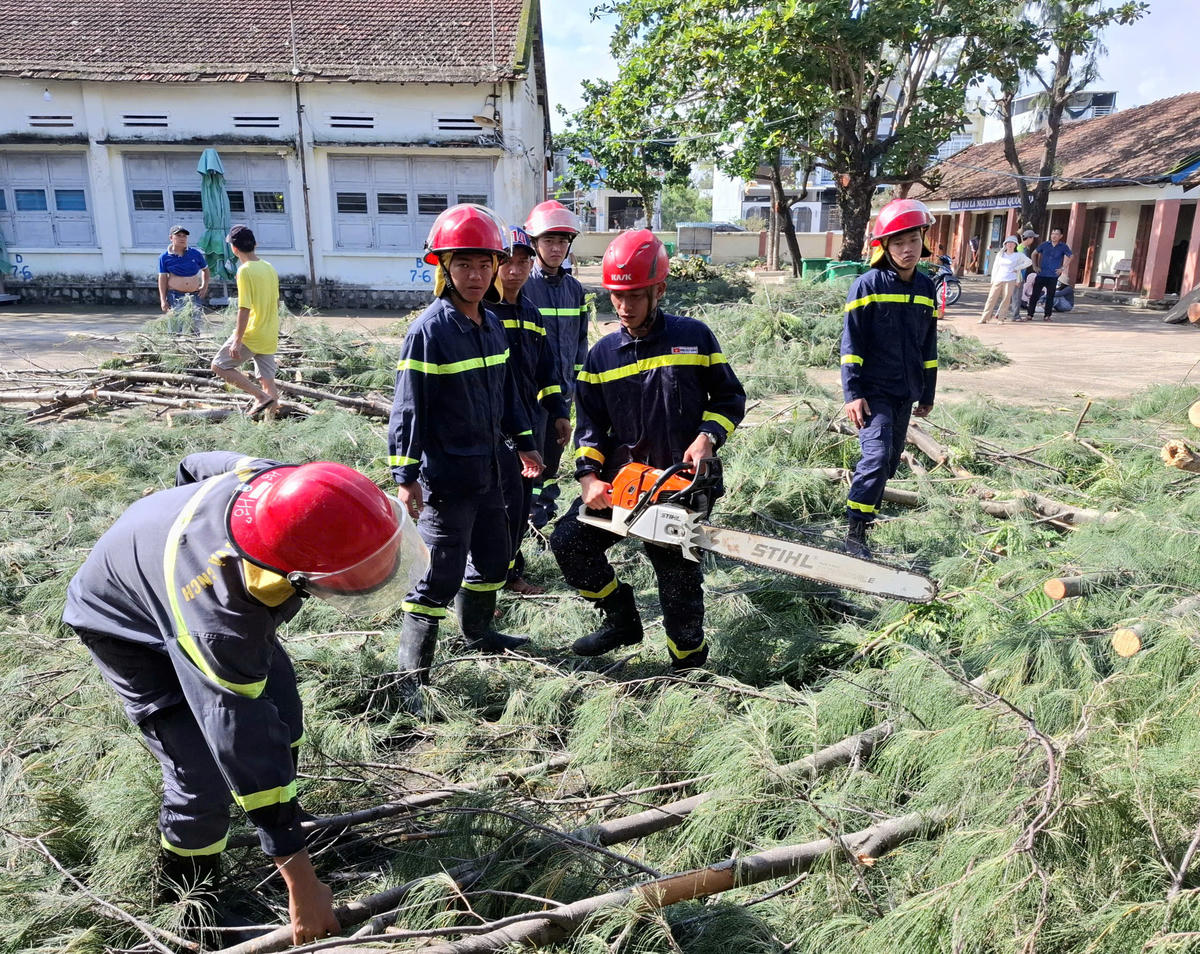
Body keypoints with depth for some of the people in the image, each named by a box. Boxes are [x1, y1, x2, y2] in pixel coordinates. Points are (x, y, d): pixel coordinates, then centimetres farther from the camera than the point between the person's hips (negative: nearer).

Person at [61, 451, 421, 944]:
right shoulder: (217, 617, -47)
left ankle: (283, 814, 37)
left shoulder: (283, 484, -32)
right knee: (205, 777, -12)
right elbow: (243, 743, -39)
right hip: (129, 624, -6)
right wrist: (300, 881, -32)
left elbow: (197, 465, -10)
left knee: (278, 706, 9)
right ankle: (185, 907, 16)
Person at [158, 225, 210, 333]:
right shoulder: (165, 257, -1)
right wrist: (163, 300, -4)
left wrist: (205, 286, 7)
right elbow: (162, 278, 0)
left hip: (194, 295, 2)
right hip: (175, 295, -2)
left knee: (195, 324, 1)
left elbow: (205, 269, 19)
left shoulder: (196, 254, 4)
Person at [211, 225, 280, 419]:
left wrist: (237, 340, -18)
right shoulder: (269, 268, 7)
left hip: (251, 336, -7)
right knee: (268, 379, 10)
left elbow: (244, 308, -20)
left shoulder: (245, 270, -16)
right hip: (270, 337, 7)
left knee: (219, 366, 5)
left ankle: (261, 396, -5)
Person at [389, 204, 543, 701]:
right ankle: (411, 678, 8)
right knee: (440, 576, -5)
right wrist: (405, 476, -17)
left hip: (487, 469, 8)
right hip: (444, 475, -8)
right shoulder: (429, 330, -17)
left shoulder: (492, 325, 7)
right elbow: (409, 407, -16)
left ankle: (478, 632, 45)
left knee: (493, 557, 21)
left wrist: (524, 443, 21)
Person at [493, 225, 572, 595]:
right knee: (508, 499, -8)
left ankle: (510, 573, 26)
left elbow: (545, 371, 21)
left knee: (523, 502, 12)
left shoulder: (531, 314, 14)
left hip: (531, 423, 7)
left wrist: (559, 413, 18)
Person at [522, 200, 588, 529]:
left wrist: (576, 381, 15)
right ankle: (530, 522, 8)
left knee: (553, 454, 14)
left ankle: (546, 515, 28)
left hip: (562, 390, 6)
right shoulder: (521, 285, -9)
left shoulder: (574, 288, 9)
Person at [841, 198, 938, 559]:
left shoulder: (925, 287, 9)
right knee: (877, 457, -17)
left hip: (904, 394, 7)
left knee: (890, 462, 11)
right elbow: (851, 344, -10)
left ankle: (862, 515, 25)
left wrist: (927, 395, 16)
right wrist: (852, 394, -16)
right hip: (873, 392, -6)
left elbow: (928, 346, 16)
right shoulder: (868, 285, -9)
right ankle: (854, 532, -8)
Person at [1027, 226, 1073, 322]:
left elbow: (1069, 257, 14)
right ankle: (1030, 315, 3)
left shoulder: (1064, 247, 1)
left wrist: (1063, 268, 6)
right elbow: (1034, 254, 15)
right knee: (1035, 295, -3)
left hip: (1053, 276, 0)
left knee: (1050, 296, 4)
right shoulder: (1045, 245, 3)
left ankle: (1047, 316, 13)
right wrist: (1035, 266, 6)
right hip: (1041, 274, 0)